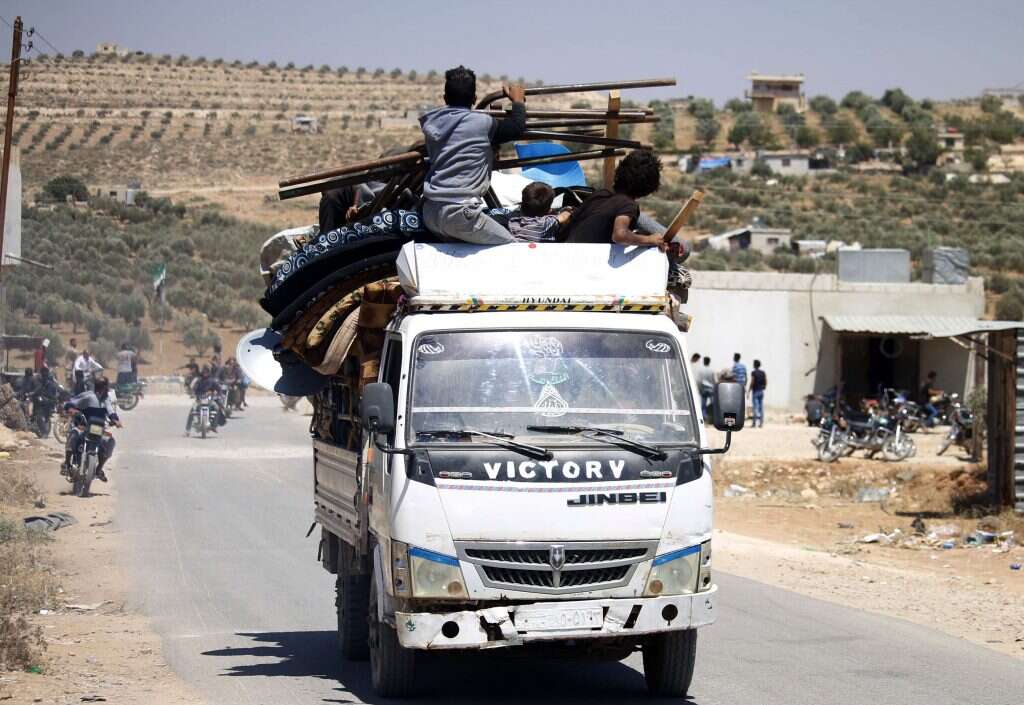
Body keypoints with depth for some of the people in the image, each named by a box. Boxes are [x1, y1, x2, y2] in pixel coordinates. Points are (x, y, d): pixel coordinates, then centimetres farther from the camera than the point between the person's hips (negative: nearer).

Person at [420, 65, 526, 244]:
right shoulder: (483, 123, -5)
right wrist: (518, 101, 27)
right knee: (509, 244, 8)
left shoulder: (431, 122, 9)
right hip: (459, 214, -6)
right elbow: (517, 126, 8)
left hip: (430, 212, 6)